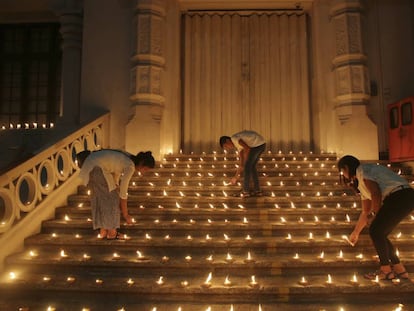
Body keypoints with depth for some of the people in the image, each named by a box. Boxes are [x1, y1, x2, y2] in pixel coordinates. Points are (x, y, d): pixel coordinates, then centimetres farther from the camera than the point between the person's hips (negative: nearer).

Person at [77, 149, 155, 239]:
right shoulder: (131, 167, -11)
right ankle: (111, 232, 8)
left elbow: (116, 176, 23)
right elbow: (123, 190, -8)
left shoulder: (127, 159, 14)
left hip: (89, 165, 9)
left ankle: (103, 230, 20)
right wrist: (126, 215, 2)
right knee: (112, 198, 2)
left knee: (100, 196, 16)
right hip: (95, 168, -9)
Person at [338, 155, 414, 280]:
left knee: (376, 231, -6)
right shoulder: (361, 183, 26)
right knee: (379, 233, 11)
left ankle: (386, 270, 3)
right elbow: (365, 212, 30)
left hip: (400, 196, -9)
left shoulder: (362, 170, -1)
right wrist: (355, 233, 35)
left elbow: (376, 193, -14)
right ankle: (399, 269, 16)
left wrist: (374, 215, -5)